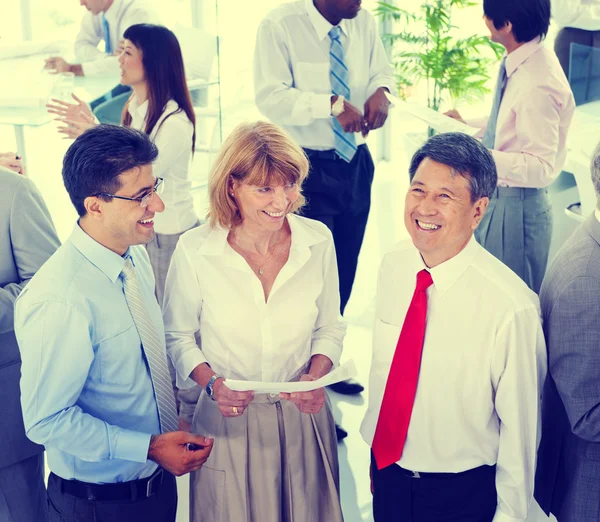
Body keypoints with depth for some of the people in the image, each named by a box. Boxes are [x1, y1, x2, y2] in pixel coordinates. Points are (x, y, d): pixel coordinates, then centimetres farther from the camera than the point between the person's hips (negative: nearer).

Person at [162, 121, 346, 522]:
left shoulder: (318, 241, -9)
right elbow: (178, 335, -2)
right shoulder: (194, 251, -15)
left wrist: (316, 376, -13)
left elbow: (330, 329, 4)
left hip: (303, 417, 2)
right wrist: (211, 382, -18)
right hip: (228, 420, -2)